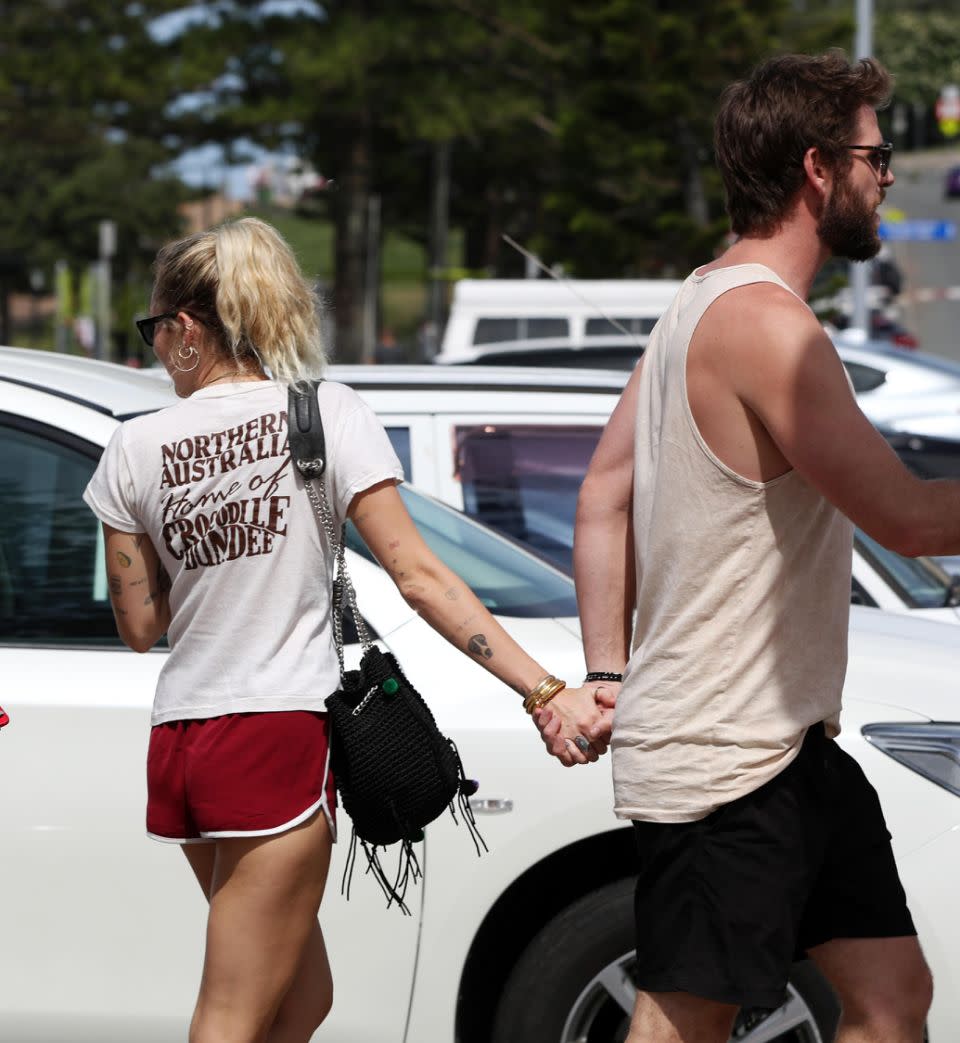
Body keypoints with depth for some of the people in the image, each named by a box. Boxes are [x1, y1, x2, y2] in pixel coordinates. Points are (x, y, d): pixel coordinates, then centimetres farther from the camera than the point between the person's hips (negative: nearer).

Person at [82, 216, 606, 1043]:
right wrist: (547, 693, -12)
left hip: (178, 742, 4)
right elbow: (416, 574, -10)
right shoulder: (324, 411, -3)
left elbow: (140, 626, 8)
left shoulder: (136, 449, 4)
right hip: (279, 735, -4)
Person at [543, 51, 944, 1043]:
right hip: (723, 758, -10)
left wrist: (607, 675, 12)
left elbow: (602, 494, 15)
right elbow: (908, 517, -23)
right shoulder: (764, 321, -19)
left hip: (791, 743, 10)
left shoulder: (702, 301, 13)